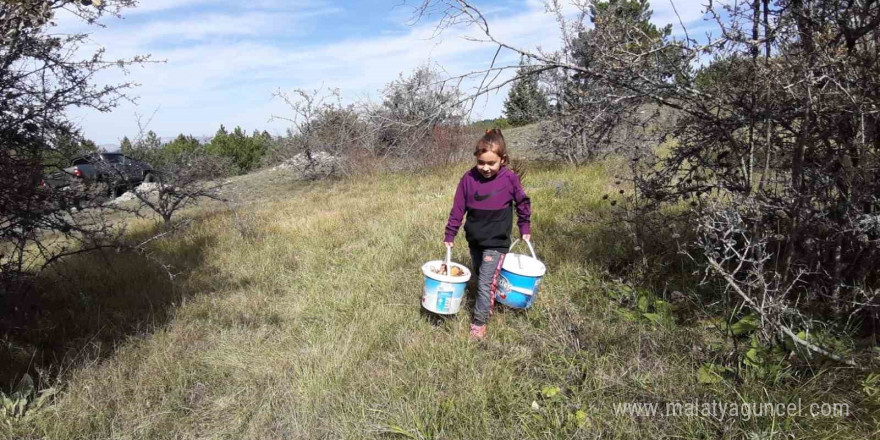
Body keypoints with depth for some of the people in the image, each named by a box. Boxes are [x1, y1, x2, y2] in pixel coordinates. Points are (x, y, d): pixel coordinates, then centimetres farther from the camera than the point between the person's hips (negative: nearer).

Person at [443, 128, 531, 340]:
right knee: (480, 277, 20)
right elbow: (458, 208, -3)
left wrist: (525, 228, 8)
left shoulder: (510, 178, -14)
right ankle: (487, 305, 42)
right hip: (474, 239, 4)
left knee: (486, 282, -5)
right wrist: (449, 235, 0)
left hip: (497, 241, -3)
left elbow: (522, 202, 3)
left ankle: (479, 322, 9)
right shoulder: (469, 178, -9)